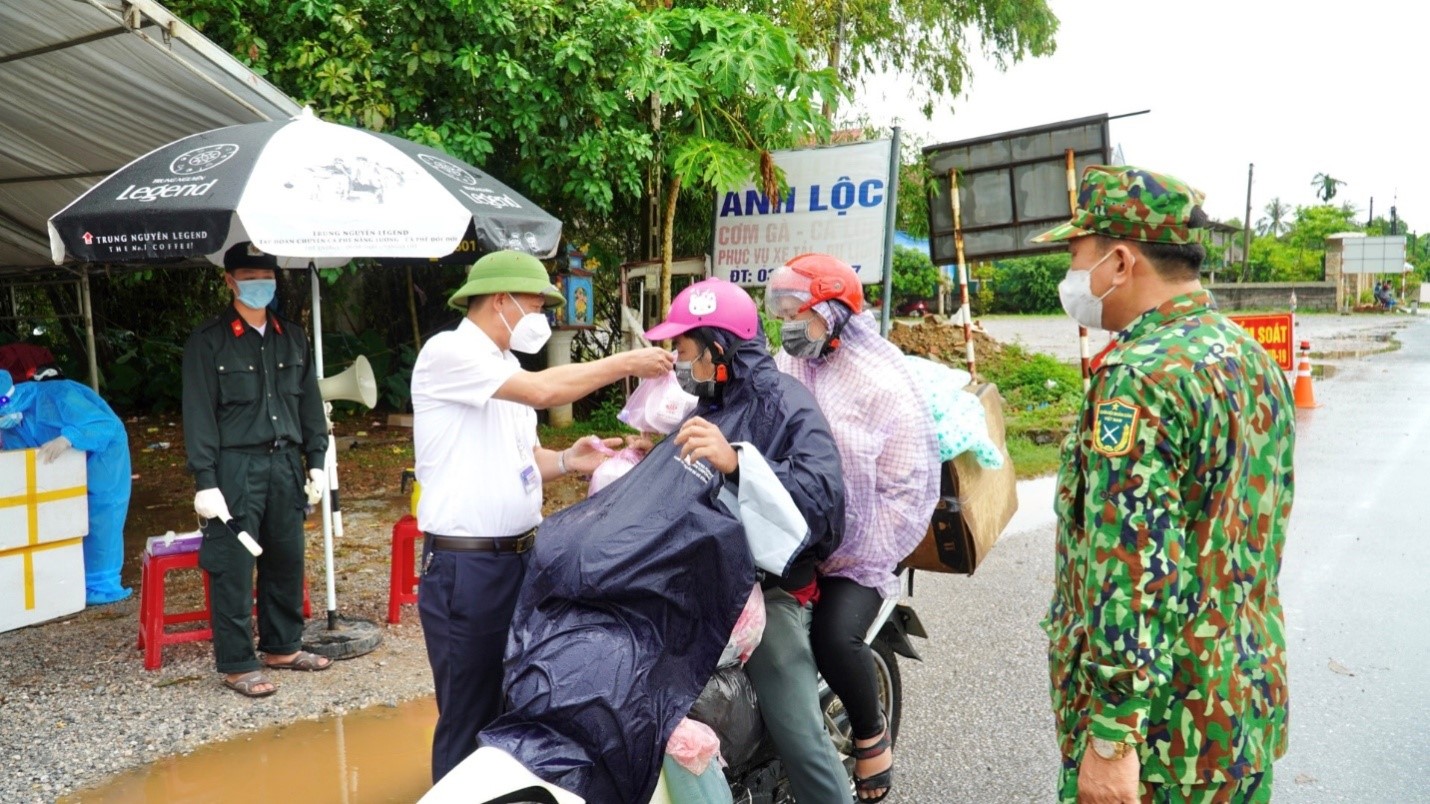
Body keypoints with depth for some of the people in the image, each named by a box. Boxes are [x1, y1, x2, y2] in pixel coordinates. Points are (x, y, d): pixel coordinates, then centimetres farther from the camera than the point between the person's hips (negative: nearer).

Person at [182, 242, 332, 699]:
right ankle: (236, 665, 10)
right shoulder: (208, 342, -4)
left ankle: (282, 647, 27)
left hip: (285, 464, 5)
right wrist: (205, 481, -12)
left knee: (287, 559, 12)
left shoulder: (291, 337, 12)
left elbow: (310, 403, 15)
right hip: (235, 468, -5)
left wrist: (316, 460, 11)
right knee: (233, 568, -1)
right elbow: (199, 415, -7)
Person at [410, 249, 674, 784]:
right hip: (465, 568, -9)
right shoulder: (449, 352, -13)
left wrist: (567, 461, -3)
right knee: (469, 718, 1)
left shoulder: (507, 366, 16)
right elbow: (545, 390, -24)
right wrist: (627, 363, -15)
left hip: (519, 558, 9)